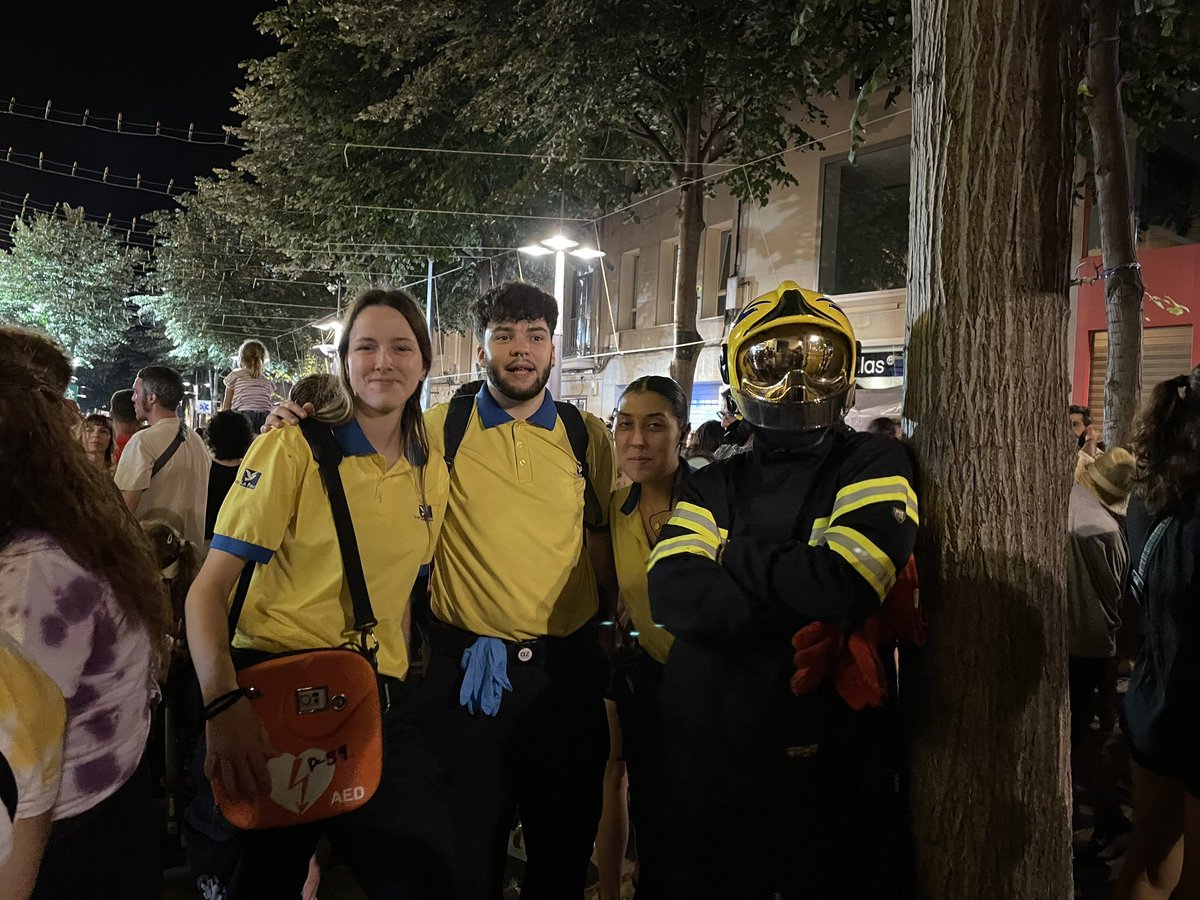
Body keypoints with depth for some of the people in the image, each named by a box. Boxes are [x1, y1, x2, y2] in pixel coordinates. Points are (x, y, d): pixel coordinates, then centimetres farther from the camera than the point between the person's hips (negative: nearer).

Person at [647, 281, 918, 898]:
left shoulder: (874, 468, -5)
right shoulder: (712, 488, 6)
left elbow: (846, 582, -23)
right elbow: (672, 594, -11)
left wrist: (735, 554, -8)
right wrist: (803, 598, -21)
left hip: (830, 759, -3)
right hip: (705, 758, 4)